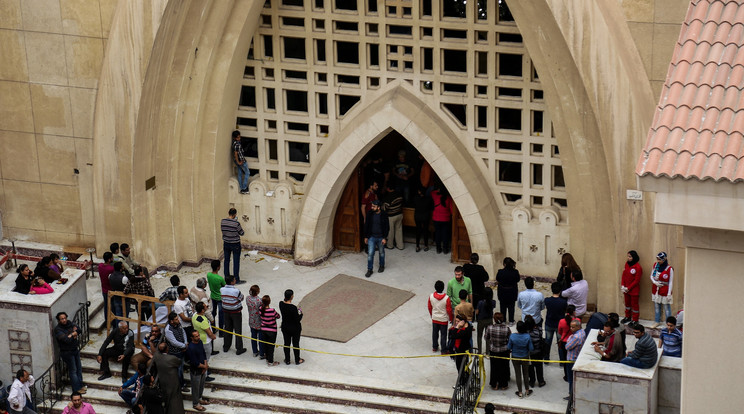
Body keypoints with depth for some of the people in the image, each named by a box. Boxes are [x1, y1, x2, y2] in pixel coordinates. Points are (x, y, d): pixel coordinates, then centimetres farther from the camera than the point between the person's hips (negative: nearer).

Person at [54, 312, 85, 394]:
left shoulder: (70, 323, 2)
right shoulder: (58, 329, -20)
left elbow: (78, 330, -6)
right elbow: (67, 340, -29)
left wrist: (71, 334, -21)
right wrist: (74, 335, -13)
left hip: (76, 349, 7)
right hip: (67, 352, -7)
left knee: (79, 368, 16)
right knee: (73, 370, -1)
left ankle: (80, 385, 30)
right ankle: (76, 389, 6)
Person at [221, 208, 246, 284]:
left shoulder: (222, 221, -8)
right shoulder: (236, 223, -24)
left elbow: (223, 232, 5)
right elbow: (242, 233, -10)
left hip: (226, 244, 5)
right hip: (235, 245, -5)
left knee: (226, 260, 17)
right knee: (236, 262, 5)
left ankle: (226, 277, 28)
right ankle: (236, 280, 11)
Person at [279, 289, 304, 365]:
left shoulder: (281, 304, -13)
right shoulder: (293, 307, -31)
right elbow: (297, 320, -22)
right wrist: (300, 313, -6)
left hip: (285, 327, 5)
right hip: (294, 328, -5)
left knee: (286, 343, 20)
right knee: (296, 344, 15)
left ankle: (287, 360, 33)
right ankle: (297, 360, 32)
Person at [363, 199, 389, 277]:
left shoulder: (384, 215, -14)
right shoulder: (370, 214, -7)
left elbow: (387, 227, -8)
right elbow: (366, 225, 2)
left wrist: (384, 238, -12)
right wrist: (366, 237, 3)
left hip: (380, 238, -1)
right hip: (371, 237, 1)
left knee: (381, 252, 16)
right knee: (370, 253, -2)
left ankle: (382, 266, 37)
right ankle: (369, 270, 7)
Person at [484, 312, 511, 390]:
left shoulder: (489, 328, -18)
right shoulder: (507, 329, -20)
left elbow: (486, 338, -4)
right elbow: (510, 340, -7)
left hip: (493, 351, 1)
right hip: (504, 351, -1)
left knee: (494, 367, 18)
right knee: (504, 367, 17)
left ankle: (494, 385, 28)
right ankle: (503, 384, 28)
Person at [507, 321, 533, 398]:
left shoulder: (512, 337, -24)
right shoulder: (527, 337, -23)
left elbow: (509, 347, -11)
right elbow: (531, 348, -15)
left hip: (515, 358, -1)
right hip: (525, 357, 1)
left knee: (518, 374, 13)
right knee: (526, 373, 21)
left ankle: (520, 393, 23)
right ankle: (527, 390, 34)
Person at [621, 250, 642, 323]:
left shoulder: (638, 267, -16)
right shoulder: (627, 264, 4)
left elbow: (636, 280, -15)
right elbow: (624, 275, 9)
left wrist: (628, 288, -14)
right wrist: (623, 286, -2)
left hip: (634, 289, -6)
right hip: (626, 289, 7)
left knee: (634, 304, 3)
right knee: (627, 303, 19)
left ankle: (635, 320, 12)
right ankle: (628, 317, 34)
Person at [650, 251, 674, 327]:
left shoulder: (669, 269, -15)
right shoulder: (655, 265, 1)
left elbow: (670, 282, -10)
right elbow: (651, 276, 13)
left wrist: (669, 294, -12)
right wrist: (655, 282, -9)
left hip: (665, 292, -5)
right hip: (656, 290, 6)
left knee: (667, 308, 1)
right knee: (656, 307, 16)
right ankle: (657, 321, 30)